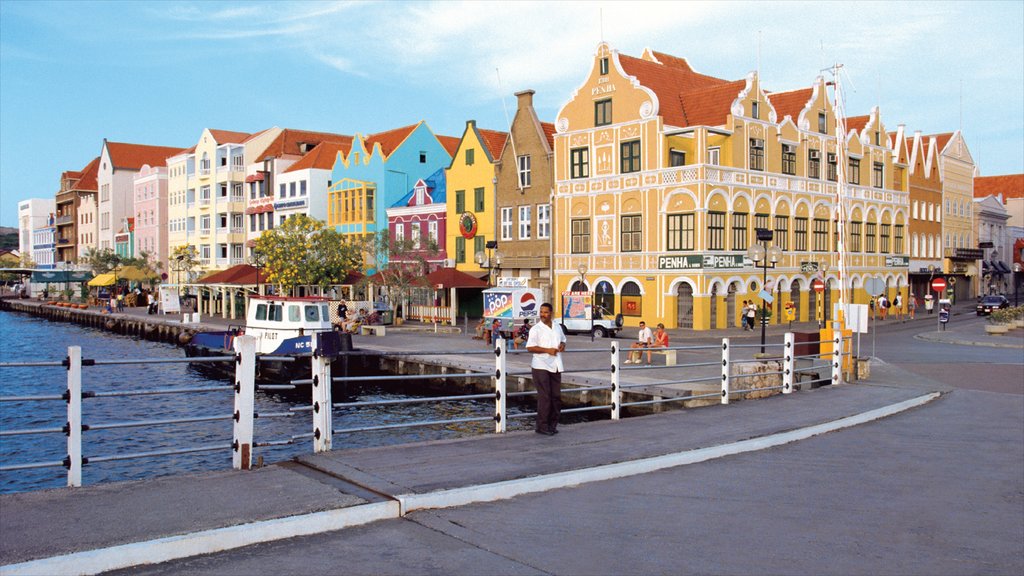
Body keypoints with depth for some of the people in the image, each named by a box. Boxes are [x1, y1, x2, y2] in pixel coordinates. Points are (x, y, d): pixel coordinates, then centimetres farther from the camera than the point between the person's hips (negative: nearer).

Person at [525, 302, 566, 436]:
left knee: (556, 396, 8)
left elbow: (563, 339, 28)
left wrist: (562, 345, 3)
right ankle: (542, 426, -1)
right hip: (541, 366, -6)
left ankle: (552, 424, 19)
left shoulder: (558, 327, 13)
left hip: (555, 366, 6)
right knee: (544, 397, -8)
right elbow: (530, 347, -12)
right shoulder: (536, 329, -6)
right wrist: (547, 350, -20)